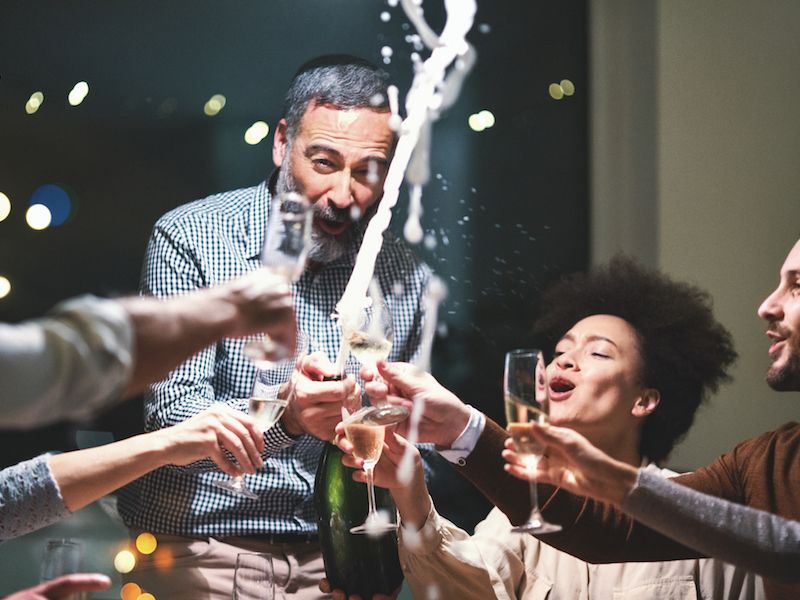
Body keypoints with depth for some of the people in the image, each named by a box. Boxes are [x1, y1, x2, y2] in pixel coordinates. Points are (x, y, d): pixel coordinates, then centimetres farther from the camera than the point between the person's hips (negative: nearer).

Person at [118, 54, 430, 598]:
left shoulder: (403, 274, 3)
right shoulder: (190, 238, -10)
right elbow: (172, 415, -18)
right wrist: (282, 417, -35)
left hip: (332, 555, 4)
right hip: (204, 546, -3)